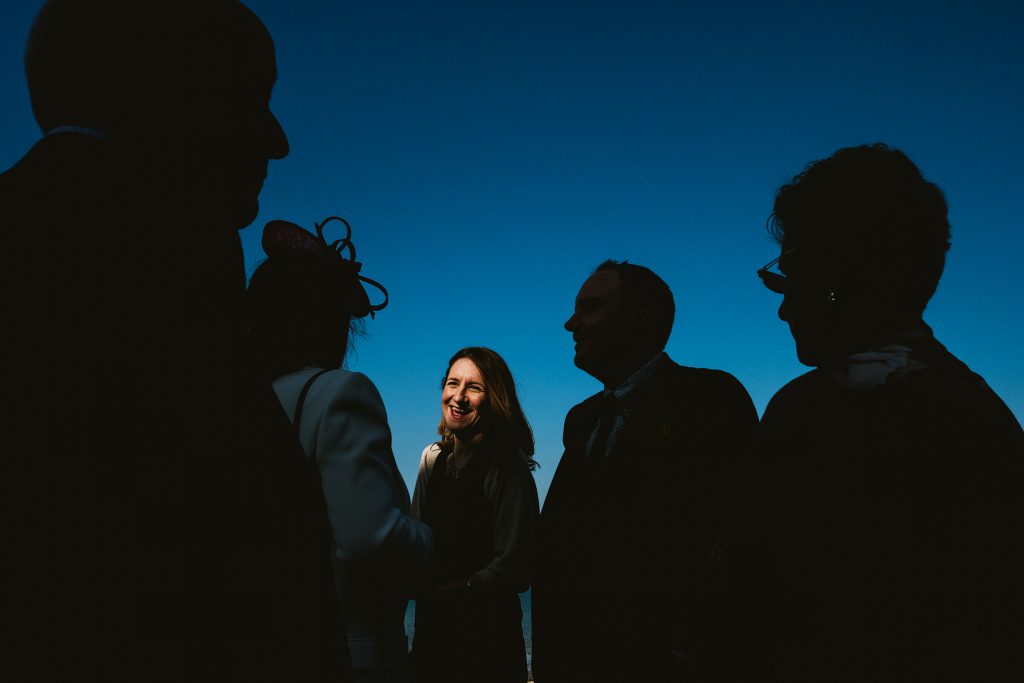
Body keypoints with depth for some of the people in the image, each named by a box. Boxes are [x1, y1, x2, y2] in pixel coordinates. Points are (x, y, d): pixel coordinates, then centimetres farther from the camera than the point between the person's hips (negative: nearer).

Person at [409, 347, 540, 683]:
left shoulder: (508, 465, -14)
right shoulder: (433, 458, 6)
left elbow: (513, 569, -17)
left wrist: (441, 593, -20)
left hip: (486, 634, -6)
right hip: (430, 628, 6)